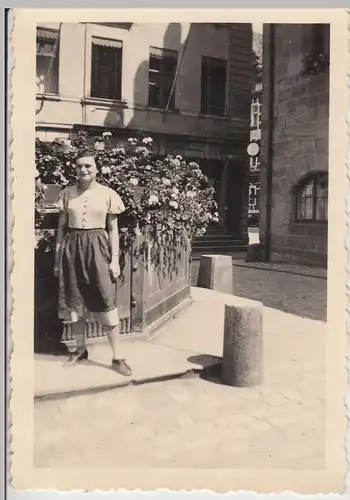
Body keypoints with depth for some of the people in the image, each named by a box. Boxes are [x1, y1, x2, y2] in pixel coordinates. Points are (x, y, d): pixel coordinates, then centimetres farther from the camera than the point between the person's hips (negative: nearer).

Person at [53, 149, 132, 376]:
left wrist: (115, 259, -4)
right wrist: (57, 257, 6)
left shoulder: (108, 194, -1)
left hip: (97, 247, -2)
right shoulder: (67, 194, 5)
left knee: (107, 303, -4)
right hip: (72, 248, 3)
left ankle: (117, 357, 5)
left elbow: (113, 229, 2)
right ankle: (80, 348, 28)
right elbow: (62, 227, 9)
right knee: (75, 301, 10)